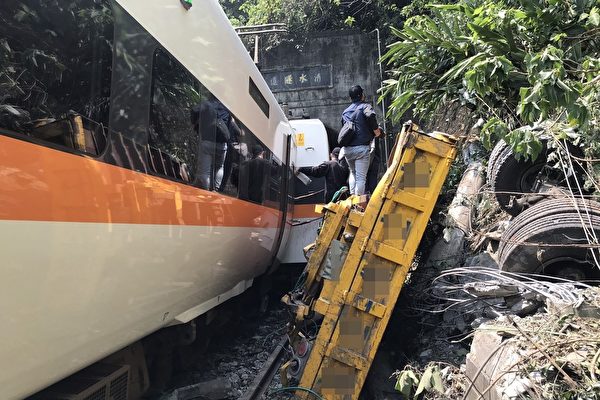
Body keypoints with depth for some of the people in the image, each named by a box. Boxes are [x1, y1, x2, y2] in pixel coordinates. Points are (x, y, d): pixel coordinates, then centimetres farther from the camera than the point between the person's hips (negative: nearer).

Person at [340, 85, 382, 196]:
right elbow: (371, 116, -21)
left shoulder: (345, 112, 19)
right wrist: (376, 131, -8)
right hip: (361, 147, -6)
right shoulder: (365, 106, 0)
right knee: (361, 177, -2)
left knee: (353, 173, 24)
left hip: (347, 148, 6)